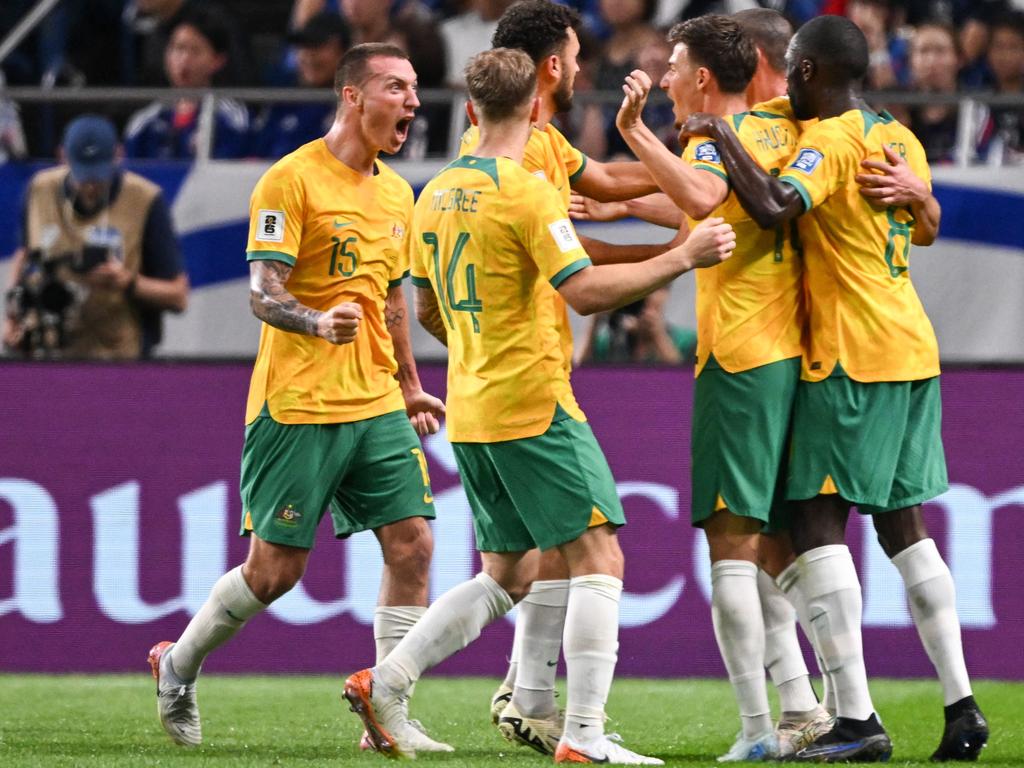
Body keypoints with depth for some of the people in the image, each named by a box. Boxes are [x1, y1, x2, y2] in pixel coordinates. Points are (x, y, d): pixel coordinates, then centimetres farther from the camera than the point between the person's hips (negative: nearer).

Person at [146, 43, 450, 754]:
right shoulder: (293, 180, -10)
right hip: (299, 407, -7)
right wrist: (319, 323, -35)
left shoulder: (396, 193, 14)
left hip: (377, 404, 7)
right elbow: (263, 294, -16)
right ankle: (178, 667, 23)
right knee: (275, 569, -2)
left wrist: (409, 386, 25)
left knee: (412, 546, -6)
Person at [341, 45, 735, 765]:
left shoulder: (436, 194, 12)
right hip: (535, 405, -8)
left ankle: (384, 683, 9)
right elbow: (586, 290, -21)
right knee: (598, 557, -5)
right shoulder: (527, 191, -13)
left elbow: (427, 309, 21)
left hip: (470, 411, 8)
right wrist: (682, 258, -16)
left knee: (507, 576, 16)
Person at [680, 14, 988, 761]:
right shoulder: (900, 140, 13)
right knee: (904, 523, 14)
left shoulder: (831, 141, -13)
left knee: (817, 521, -7)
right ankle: (961, 705, 9)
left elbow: (773, 208, -29)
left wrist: (721, 136, -18)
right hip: (914, 350, 9)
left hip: (853, 359, -8)